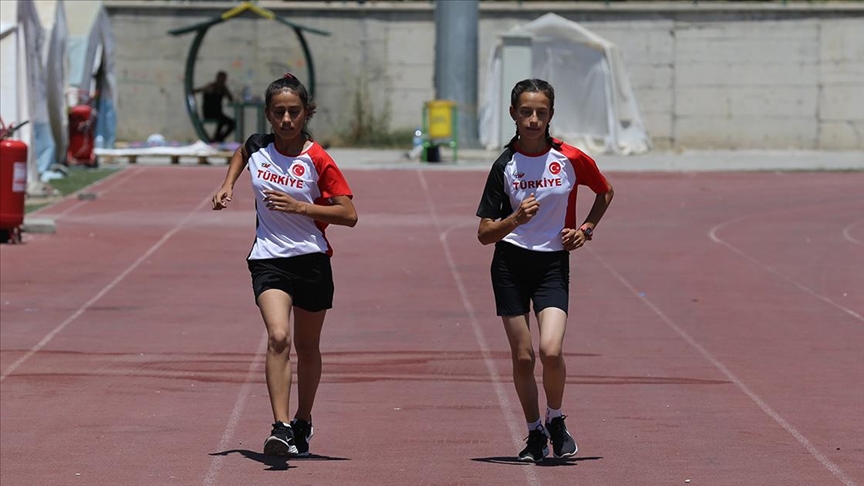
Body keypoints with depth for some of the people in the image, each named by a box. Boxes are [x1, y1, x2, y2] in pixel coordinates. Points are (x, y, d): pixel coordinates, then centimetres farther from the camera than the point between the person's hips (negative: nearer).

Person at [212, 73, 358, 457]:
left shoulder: (316, 160, -10)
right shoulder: (258, 147, 0)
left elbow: (349, 215, -11)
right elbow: (240, 154, 28)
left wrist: (299, 207, -19)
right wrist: (227, 185, 12)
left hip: (312, 259, -1)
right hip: (268, 260, 1)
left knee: (307, 347, 14)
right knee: (278, 337, -21)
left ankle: (303, 423, 36)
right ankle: (281, 428, -27)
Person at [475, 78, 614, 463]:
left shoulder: (571, 159, -4)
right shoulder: (504, 165, -3)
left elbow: (605, 192, 17)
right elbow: (484, 234, -4)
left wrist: (586, 229, 4)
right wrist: (515, 219, -22)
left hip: (553, 262, -1)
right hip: (511, 262, 1)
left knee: (551, 351, -18)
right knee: (522, 356, 2)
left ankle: (556, 421, 7)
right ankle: (535, 434, 20)